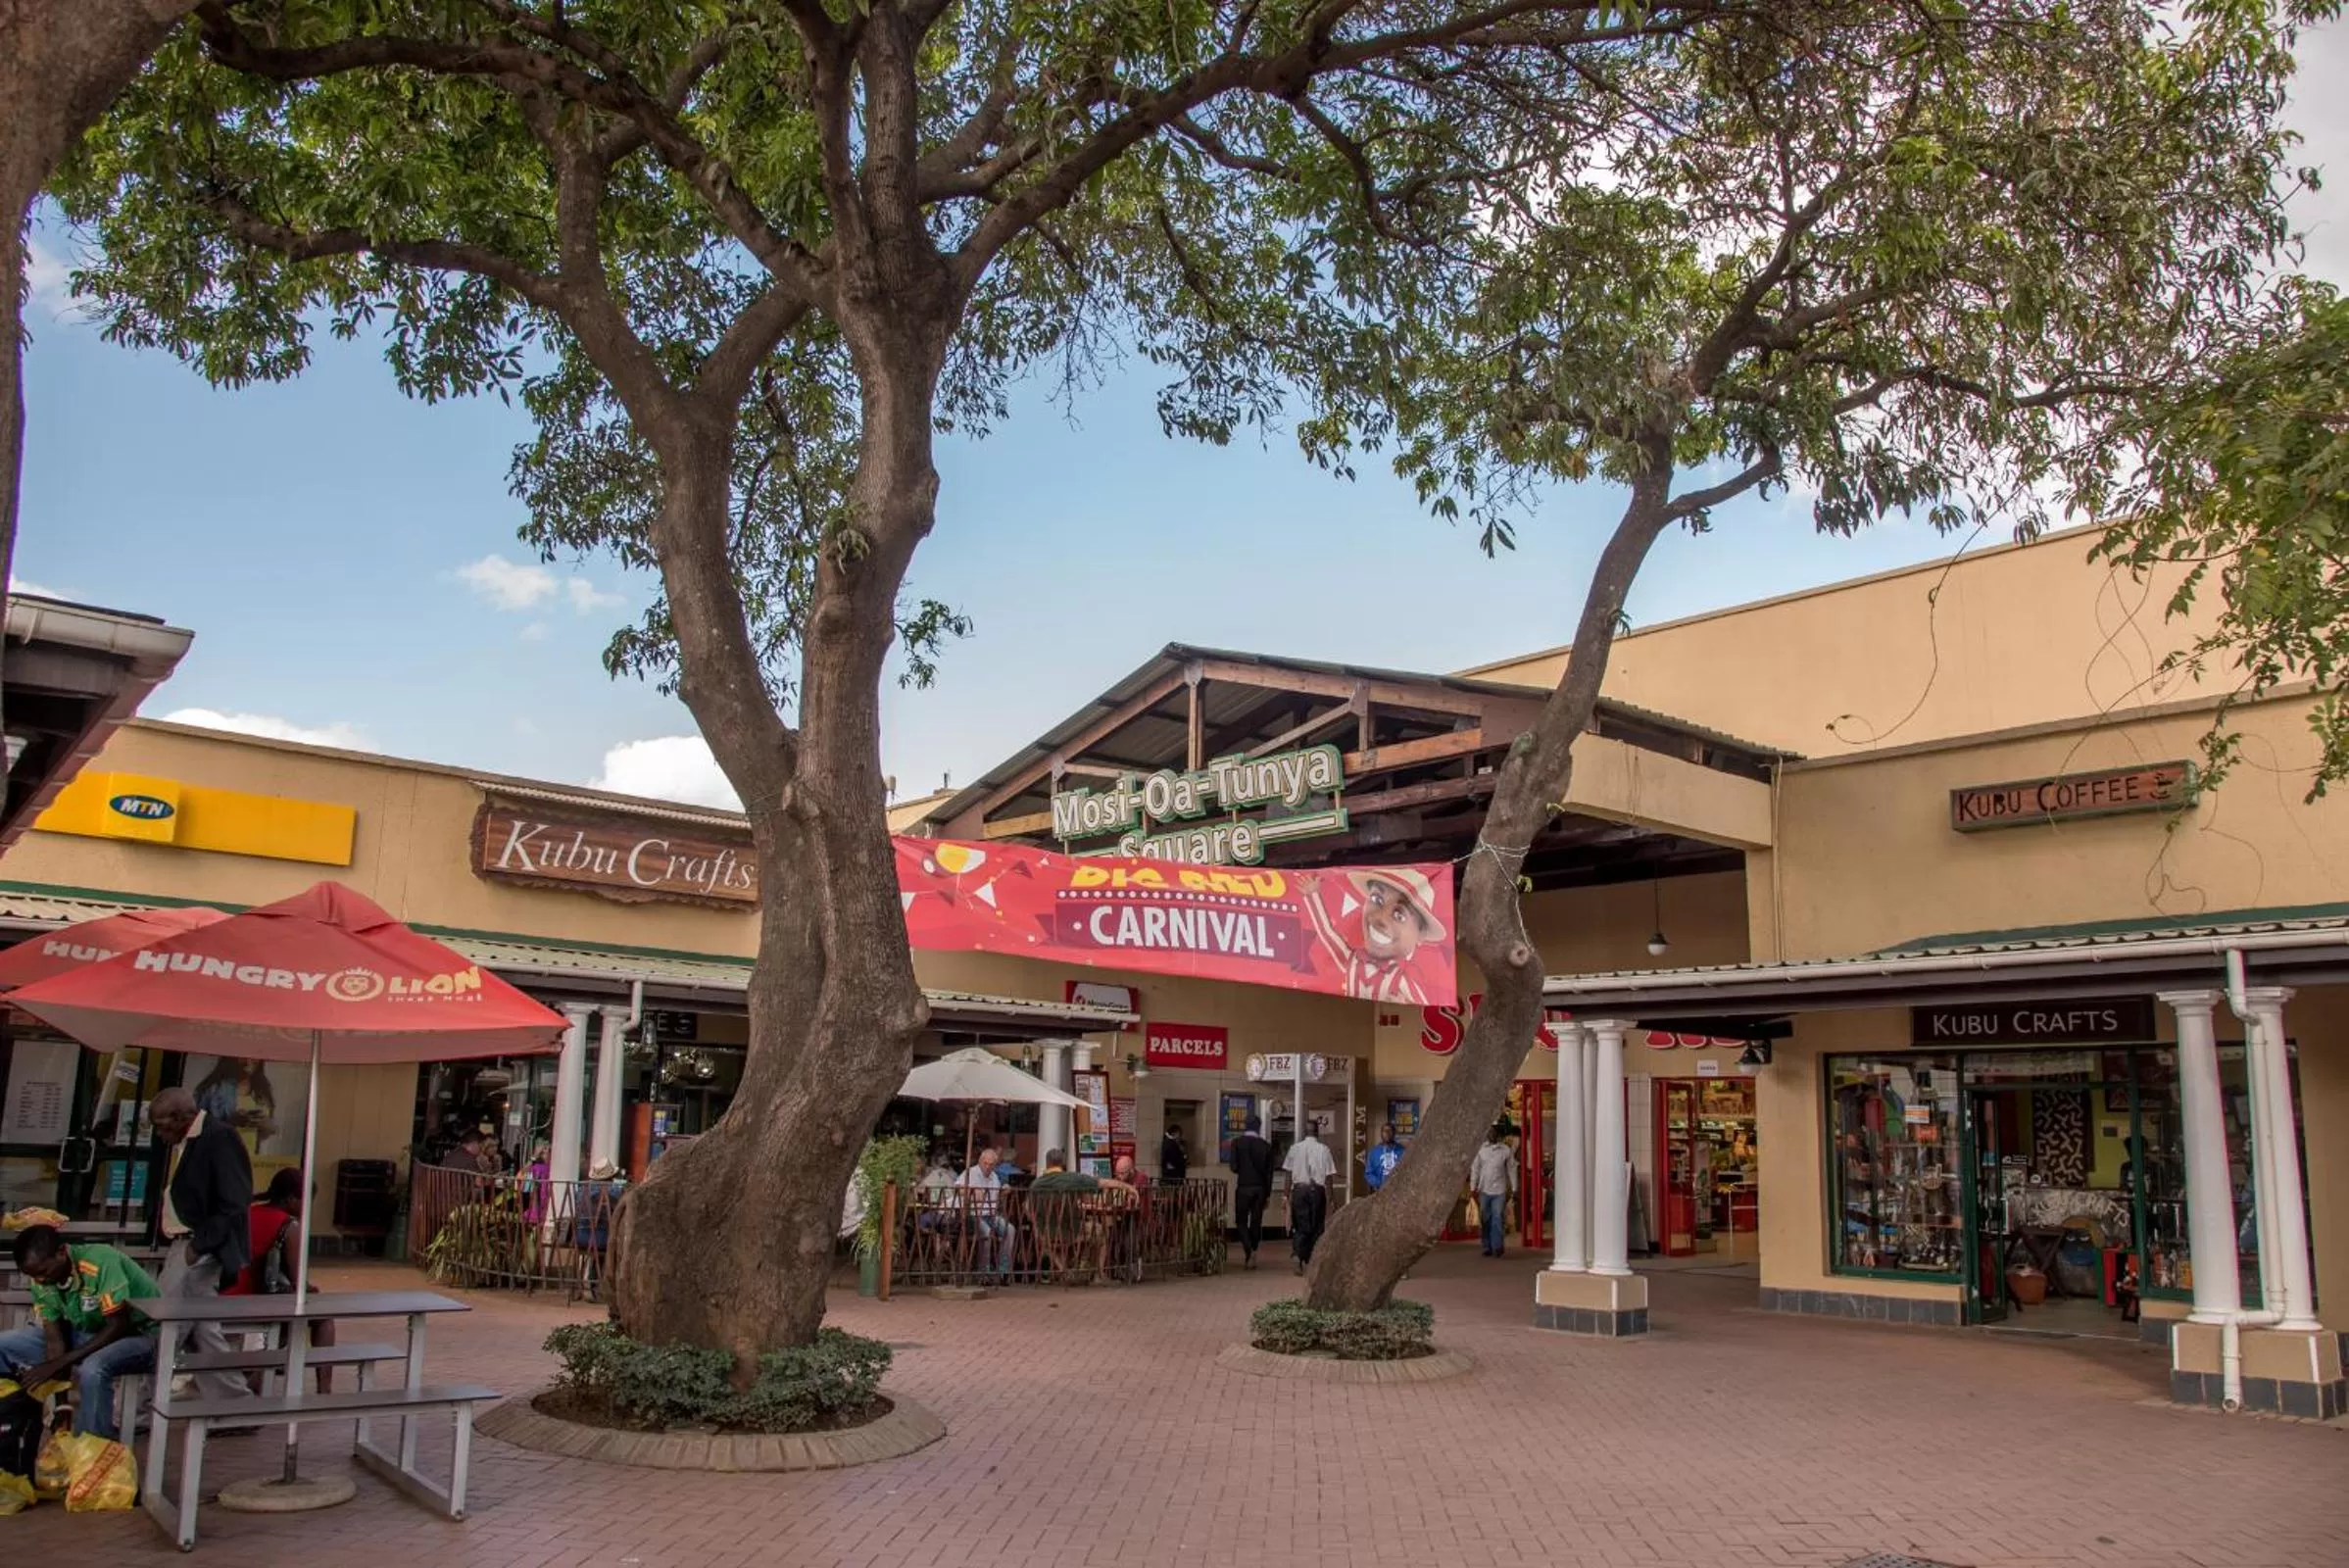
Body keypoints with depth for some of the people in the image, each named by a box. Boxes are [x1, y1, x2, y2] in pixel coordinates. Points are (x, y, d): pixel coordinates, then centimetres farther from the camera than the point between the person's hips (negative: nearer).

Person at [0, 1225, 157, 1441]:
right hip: (86, 1332, 7)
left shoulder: (101, 1263, -30)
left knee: (92, 1369, -37)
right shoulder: (42, 1282, -10)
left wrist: (60, 1363, -28)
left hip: (138, 1332, -7)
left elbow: (119, 1327, -28)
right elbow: (55, 1340, -9)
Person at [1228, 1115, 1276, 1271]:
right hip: (1260, 1188, 2)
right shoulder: (1266, 1146, 2)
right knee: (1256, 1222, 10)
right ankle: (1252, 1255, 11)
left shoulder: (1237, 1142, -4)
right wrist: (1267, 1194, 13)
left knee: (1241, 1221, 8)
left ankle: (1247, 1249, -13)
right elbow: (1269, 1172, 5)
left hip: (1243, 1187, -2)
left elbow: (1234, 1167, -9)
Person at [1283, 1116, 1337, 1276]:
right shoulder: (1323, 1149, -3)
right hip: (1317, 1190, -1)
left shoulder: (1295, 1148, 1)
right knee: (1316, 1227, 10)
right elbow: (1328, 1177, -4)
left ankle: (1299, 1257, -12)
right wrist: (1329, 1200, 1)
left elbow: (1289, 1174, 2)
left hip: (1299, 1189, 1)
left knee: (1300, 1226, 5)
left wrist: (1287, 1195, 7)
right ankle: (1311, 1261, 13)